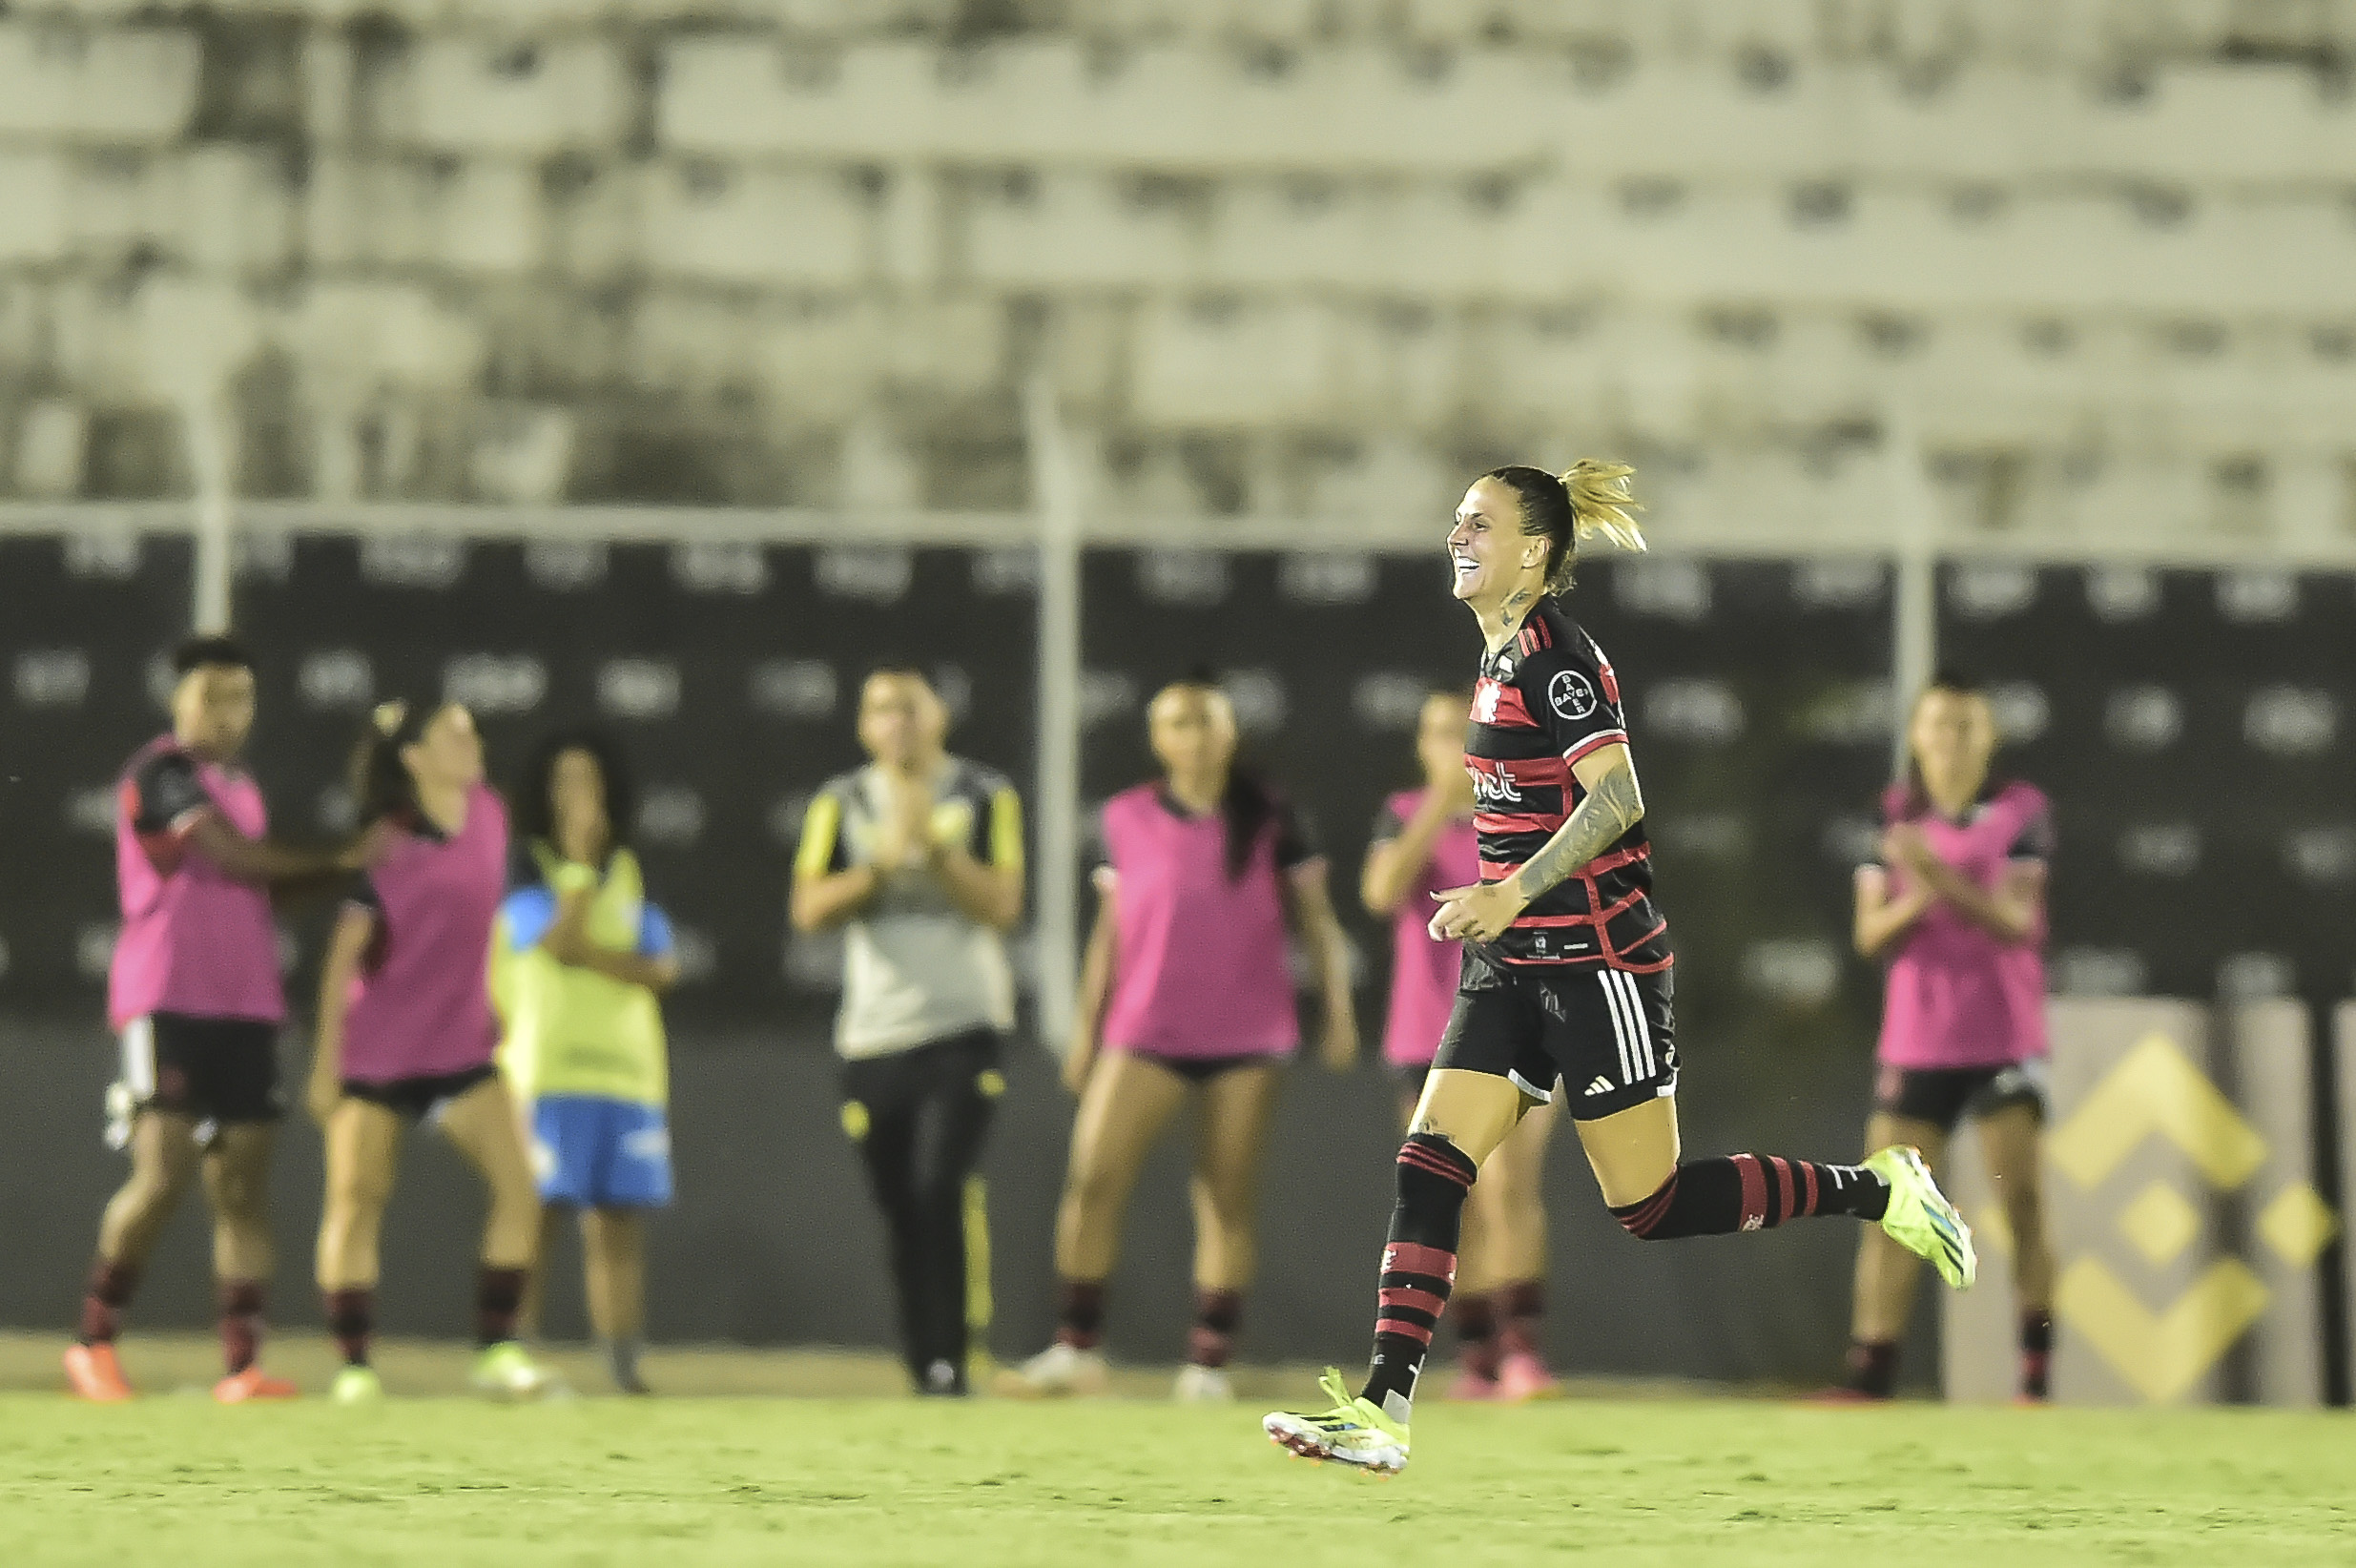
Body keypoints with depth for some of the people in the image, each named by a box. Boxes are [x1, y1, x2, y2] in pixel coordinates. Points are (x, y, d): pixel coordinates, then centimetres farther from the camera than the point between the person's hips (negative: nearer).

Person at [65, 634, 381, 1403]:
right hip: (168, 1002, -8)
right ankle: (94, 1342, 0)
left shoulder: (240, 784, 19)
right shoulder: (162, 771, -8)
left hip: (245, 1007, 8)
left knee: (242, 1186, 1)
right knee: (162, 1174, -13)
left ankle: (243, 1365, -1)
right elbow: (238, 859, -17)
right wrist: (341, 861, -8)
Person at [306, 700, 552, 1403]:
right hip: (376, 1048, -5)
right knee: (355, 1197, -4)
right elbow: (343, 955, -12)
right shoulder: (384, 845, -14)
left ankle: (497, 1349, 0)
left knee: (518, 1183, -6)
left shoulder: (488, 813, 2)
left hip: (462, 1044, 5)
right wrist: (325, 1061, -13)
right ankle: (353, 1365, 1)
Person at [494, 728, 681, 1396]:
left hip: (628, 1072, 4)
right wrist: (579, 859, -9)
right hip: (545, 1074, -4)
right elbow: (560, 940, -16)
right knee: (533, 1217, -9)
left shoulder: (631, 880, 15)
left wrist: (587, 953, -10)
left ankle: (624, 1367, -1)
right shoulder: (522, 889, 2)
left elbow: (662, 968, 1)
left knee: (619, 1227, 1)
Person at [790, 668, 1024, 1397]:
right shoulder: (841, 804, 10)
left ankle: (951, 1359, -17)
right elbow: (810, 908, 0)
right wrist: (881, 864, -13)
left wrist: (935, 847, -17)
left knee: (943, 1186, -19)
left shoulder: (984, 797, 3)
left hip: (962, 1028, -3)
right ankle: (921, 1365, 9)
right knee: (902, 1209, 3)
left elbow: (1001, 906, -6)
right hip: (874, 1035, 3)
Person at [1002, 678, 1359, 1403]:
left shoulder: (1268, 819, 4)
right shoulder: (1127, 820, 7)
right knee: (1091, 1178, -11)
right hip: (1144, 1035, 1)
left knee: (1227, 1200, -1)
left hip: (1246, 1037, -1)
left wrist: (1339, 1009, -1)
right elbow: (1109, 931, 13)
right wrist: (1086, 1027, 12)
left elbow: (1315, 917, 7)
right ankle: (1076, 1349, -3)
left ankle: (1208, 1363, 4)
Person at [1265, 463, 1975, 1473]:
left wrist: (1512, 894, -28)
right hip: (1517, 968, 9)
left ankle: (1877, 1192, 13)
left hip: (1594, 962, -9)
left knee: (1652, 1208, -3)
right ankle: (1381, 1411, -9)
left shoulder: (1549, 655, -15)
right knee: (1428, 1166, -4)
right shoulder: (1507, 655, 14)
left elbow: (1617, 795, -25)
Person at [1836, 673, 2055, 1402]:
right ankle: (1870, 1375, 0)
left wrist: (1939, 876, -25)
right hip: (1915, 1040, 3)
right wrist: (1913, 902, -18)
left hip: (2004, 1039, -3)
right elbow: (1871, 934, 3)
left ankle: (2037, 1374, -6)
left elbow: (2017, 921, -12)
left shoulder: (2021, 813, -2)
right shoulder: (1893, 818, 7)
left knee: (2023, 1201, -8)